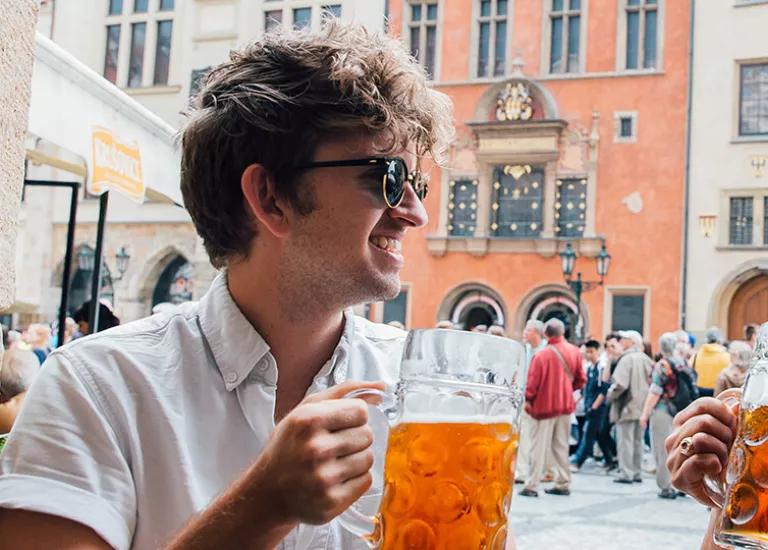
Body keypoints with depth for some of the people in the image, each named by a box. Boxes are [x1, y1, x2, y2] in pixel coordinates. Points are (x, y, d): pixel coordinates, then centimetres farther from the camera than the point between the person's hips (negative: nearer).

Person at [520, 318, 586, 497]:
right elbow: (581, 380, 5)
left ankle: (531, 486, 0)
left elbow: (532, 383, -14)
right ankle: (563, 484, 15)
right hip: (566, 404, 4)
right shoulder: (574, 352, -2)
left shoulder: (541, 355, -17)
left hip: (544, 405, -4)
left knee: (539, 447, 1)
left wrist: (528, 400, 1)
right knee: (561, 446, 14)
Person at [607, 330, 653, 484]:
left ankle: (626, 473, -1)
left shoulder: (627, 359, -15)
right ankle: (636, 473, 19)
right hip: (643, 406, 7)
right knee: (638, 441, 14)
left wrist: (610, 395, -7)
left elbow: (620, 384, -22)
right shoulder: (646, 359, 7)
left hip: (627, 406, -7)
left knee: (625, 440, -2)